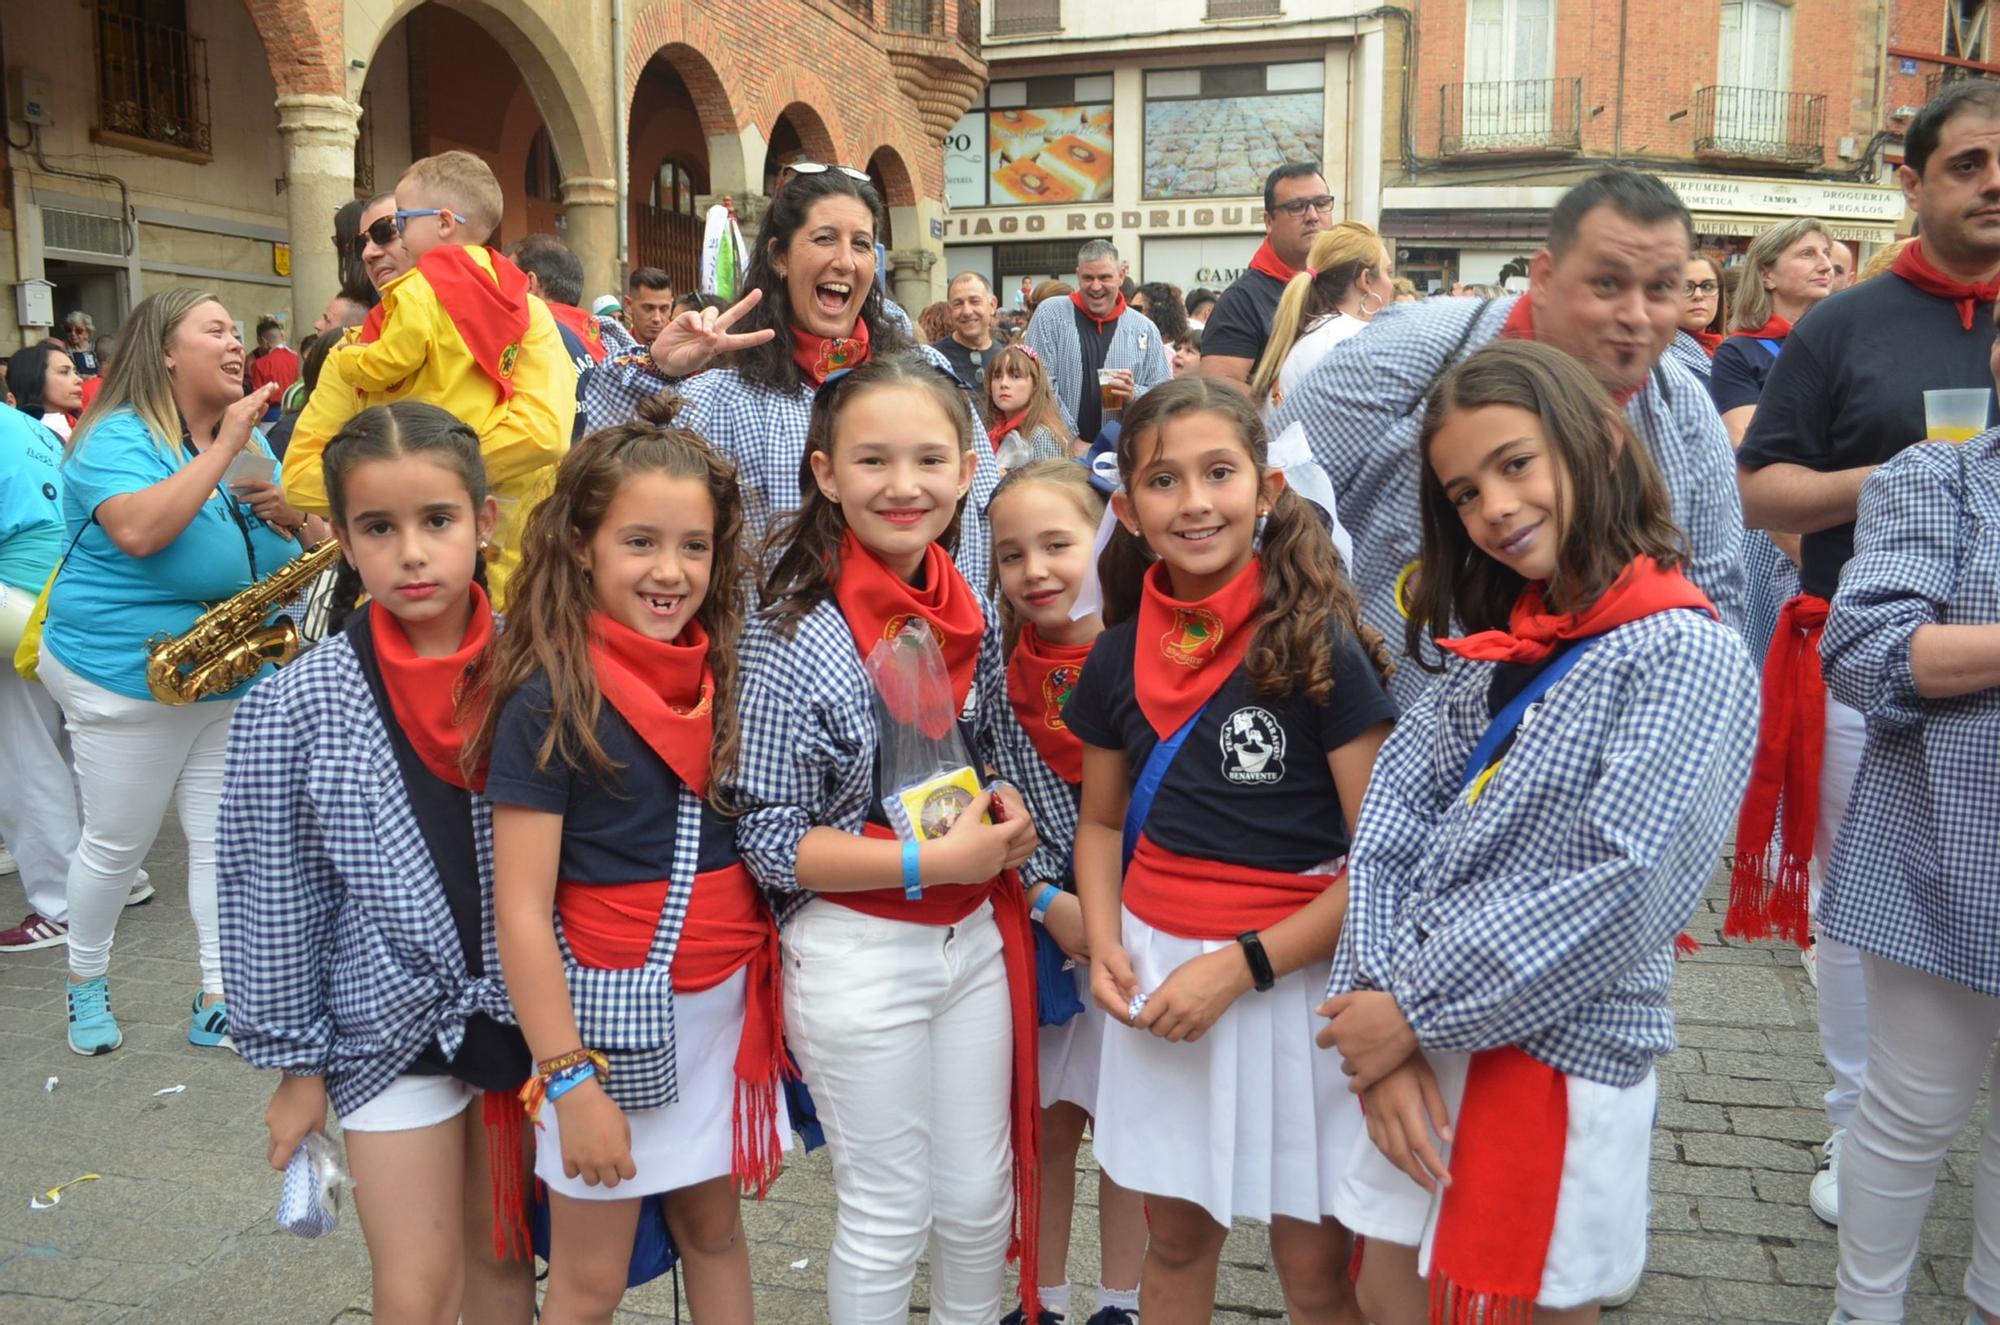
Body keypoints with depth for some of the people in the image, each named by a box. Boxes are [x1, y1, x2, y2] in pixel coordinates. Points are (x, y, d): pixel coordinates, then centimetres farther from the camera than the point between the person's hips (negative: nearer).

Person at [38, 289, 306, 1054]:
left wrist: (286, 512, -11)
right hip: (126, 679, -6)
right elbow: (139, 530, -33)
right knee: (117, 843, 8)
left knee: (225, 838, 6)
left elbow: (315, 540, 11)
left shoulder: (247, 439, 7)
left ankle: (221, 1002, 14)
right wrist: (222, 449, -29)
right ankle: (87, 983, 31)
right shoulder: (118, 437, -14)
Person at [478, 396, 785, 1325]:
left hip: (725, 1000, 5)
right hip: (611, 1009, -5)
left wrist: (767, 989, 5)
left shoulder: (717, 673, 1)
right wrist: (569, 1080, -17)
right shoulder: (550, 700, -16)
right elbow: (521, 911, -16)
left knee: (713, 1223, 20)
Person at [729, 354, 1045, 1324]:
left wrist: (1004, 817, -5)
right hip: (856, 953, -5)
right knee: (888, 1218, 11)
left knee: (981, 1199, 19)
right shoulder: (791, 639, -18)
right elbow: (771, 842, -16)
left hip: (975, 935, 6)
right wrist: (935, 861, -22)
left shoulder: (973, 615, 0)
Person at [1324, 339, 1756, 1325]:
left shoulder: (1687, 654, -13)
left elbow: (1618, 891, -21)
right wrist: (1377, 1002, -13)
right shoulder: (1491, 641, 9)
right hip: (1423, 1039, 6)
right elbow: (1392, 813, 1)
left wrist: (1417, 1013, -16)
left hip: (1560, 1053, -6)